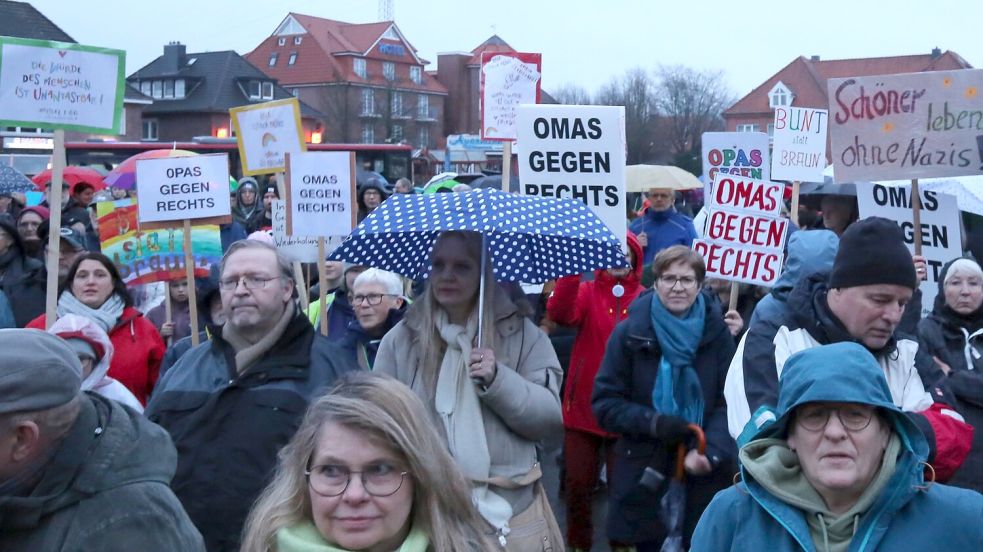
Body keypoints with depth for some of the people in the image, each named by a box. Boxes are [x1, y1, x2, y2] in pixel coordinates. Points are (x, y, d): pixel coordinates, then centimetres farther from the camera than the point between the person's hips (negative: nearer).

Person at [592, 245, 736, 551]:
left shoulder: (717, 333, 0)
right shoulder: (630, 333, -2)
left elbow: (729, 402, -1)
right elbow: (605, 403, -1)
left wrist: (710, 452, -18)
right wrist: (653, 422, -17)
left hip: (703, 478, 1)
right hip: (643, 475, 0)